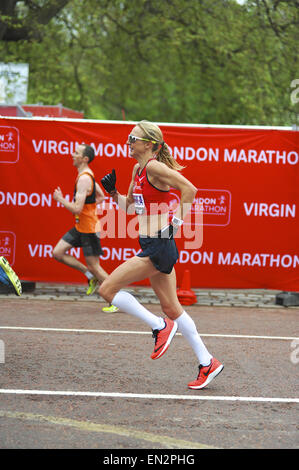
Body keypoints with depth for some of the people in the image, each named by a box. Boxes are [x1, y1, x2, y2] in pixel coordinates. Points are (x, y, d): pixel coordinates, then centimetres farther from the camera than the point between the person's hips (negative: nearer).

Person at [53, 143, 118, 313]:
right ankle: (90, 276, 15)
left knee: (94, 266, -2)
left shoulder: (84, 179, -23)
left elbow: (77, 209, -27)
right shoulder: (88, 175, 9)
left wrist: (60, 199, -14)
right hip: (80, 227, 10)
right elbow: (101, 197, 22)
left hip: (89, 229, -10)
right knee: (58, 253, 6)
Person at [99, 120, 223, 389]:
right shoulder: (138, 169, 14)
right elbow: (129, 205, 25)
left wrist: (176, 222, -19)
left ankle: (160, 326, -2)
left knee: (108, 289, -8)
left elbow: (189, 189, -23)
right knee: (171, 308, 11)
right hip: (152, 246, 10)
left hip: (158, 246, -10)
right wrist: (112, 192, 8)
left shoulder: (154, 167, -14)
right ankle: (208, 363, 15)